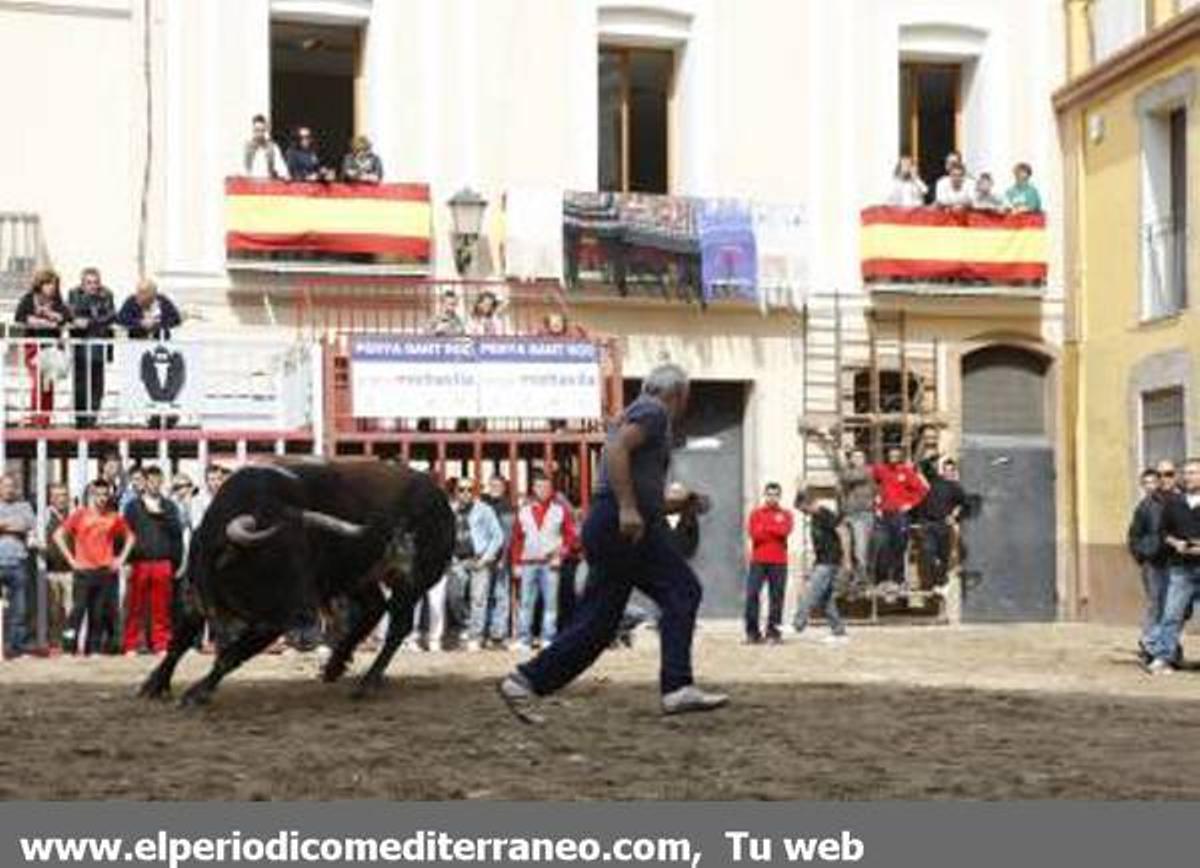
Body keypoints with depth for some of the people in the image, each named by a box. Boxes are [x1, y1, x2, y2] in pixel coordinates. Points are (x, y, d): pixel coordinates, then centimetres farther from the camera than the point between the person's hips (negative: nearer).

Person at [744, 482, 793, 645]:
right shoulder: (756, 514, 11)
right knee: (751, 594, -7)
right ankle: (752, 632, -1)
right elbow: (754, 533, -6)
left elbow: (785, 531, -9)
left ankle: (773, 631, 4)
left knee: (777, 596, -3)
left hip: (778, 562, 0)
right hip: (758, 561, 0)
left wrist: (765, 527, -4)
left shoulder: (785, 515, 11)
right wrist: (775, 530, -6)